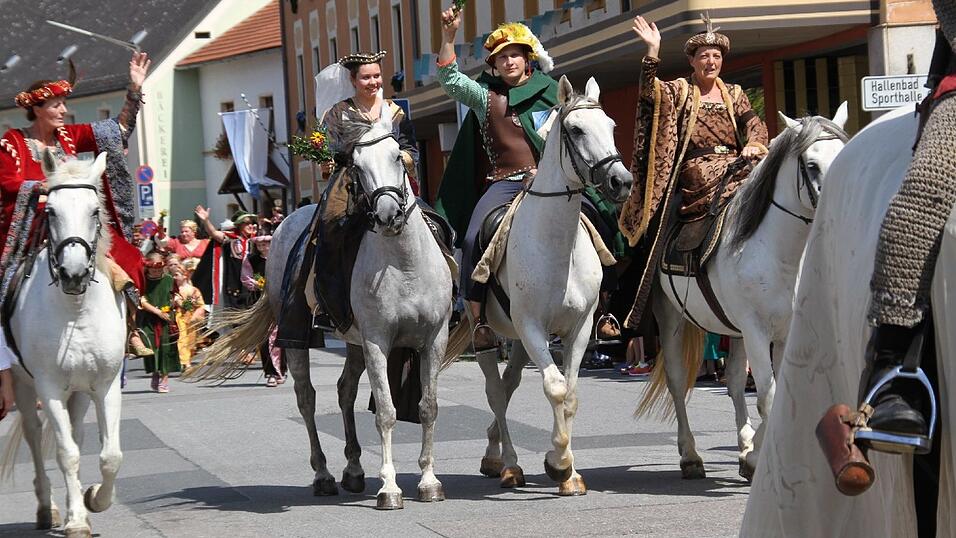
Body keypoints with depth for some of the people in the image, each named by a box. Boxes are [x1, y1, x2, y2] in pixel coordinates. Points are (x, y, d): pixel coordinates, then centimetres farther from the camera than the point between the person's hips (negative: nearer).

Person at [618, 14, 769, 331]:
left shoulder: (734, 95, 22)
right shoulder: (679, 92, 13)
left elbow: (753, 124, 9)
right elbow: (651, 92, -7)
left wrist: (754, 145, -13)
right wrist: (653, 51, -15)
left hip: (734, 168, 4)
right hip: (696, 174, -4)